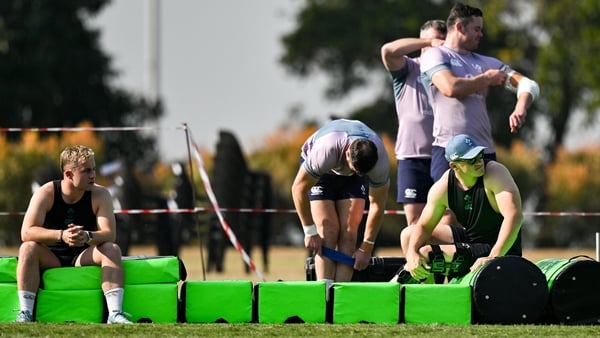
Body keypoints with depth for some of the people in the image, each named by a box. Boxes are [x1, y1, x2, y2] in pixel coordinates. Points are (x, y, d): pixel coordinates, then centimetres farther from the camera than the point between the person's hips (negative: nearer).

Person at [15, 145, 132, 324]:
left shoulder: (100, 194, -8)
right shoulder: (46, 194, -13)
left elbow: (109, 234, -19)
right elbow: (27, 232, -24)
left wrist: (87, 237, -42)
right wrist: (61, 235, -40)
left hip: (84, 257, 1)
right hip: (50, 259, -1)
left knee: (112, 249, -26)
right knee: (28, 248, -30)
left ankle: (115, 313, -36)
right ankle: (25, 313, -35)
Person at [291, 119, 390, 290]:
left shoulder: (380, 159, -33)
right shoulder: (325, 152, -42)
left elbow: (378, 204, -20)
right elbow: (299, 188, -28)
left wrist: (366, 248, -17)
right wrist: (310, 232, -23)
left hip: (352, 179, 2)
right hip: (320, 173, -2)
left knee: (348, 233, -15)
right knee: (328, 231, -18)